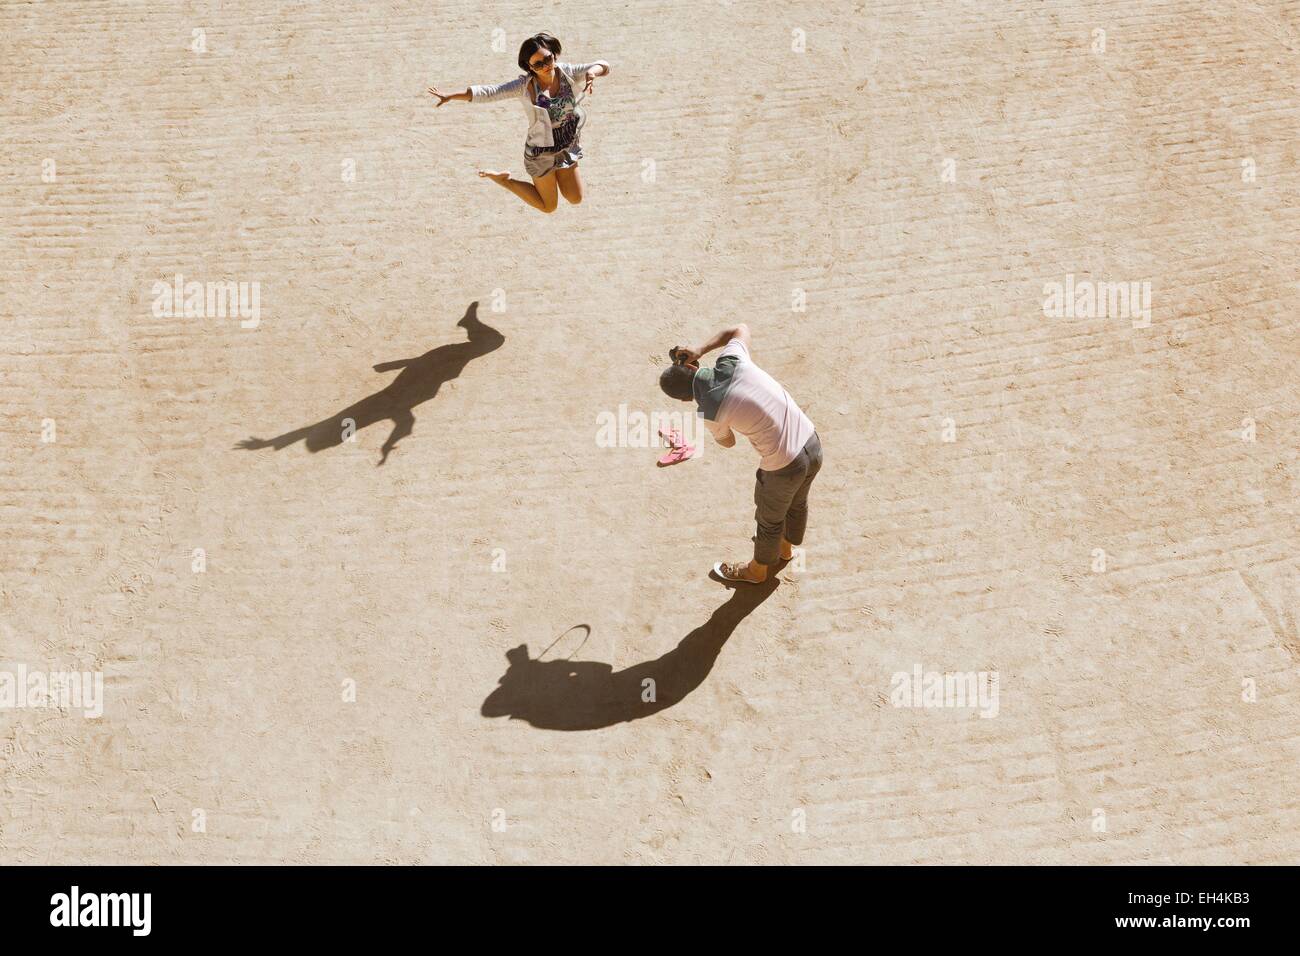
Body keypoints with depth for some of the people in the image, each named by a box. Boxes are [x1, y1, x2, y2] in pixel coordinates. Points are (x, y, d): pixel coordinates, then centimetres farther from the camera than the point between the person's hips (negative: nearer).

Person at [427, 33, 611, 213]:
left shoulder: (568, 73, -11)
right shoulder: (525, 85, -20)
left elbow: (603, 66, -12)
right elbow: (488, 93, -22)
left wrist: (592, 71, -37)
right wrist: (451, 96, -28)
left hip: (567, 148, 4)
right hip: (541, 152, -4)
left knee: (575, 199, 15)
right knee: (548, 206, 11)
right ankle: (502, 179, 27)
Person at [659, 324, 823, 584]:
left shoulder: (708, 413, -19)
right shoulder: (731, 361, -10)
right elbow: (741, 329, 15)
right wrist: (701, 350, 4)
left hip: (783, 467, -5)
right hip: (812, 445, 5)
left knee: (770, 519, 26)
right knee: (797, 502, 35)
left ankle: (757, 570, 54)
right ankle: (786, 546, 65)